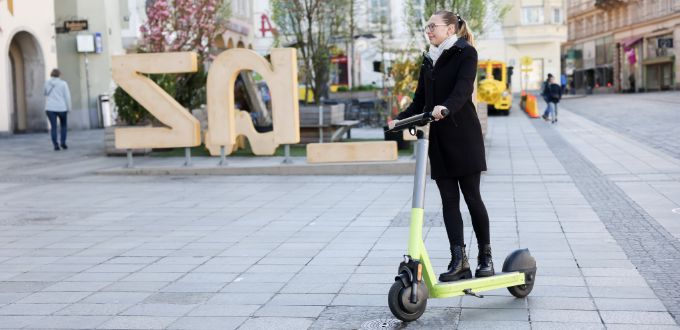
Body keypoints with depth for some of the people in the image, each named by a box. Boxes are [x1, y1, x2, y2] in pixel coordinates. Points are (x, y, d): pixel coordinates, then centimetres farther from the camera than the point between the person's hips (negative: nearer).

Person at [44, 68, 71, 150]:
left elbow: (46, 95, 13)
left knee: (53, 127, 2)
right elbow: (67, 96, -3)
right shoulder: (63, 83, -2)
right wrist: (68, 108, 3)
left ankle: (55, 145, -4)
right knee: (64, 125, 16)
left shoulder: (47, 83, 6)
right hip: (61, 107, -1)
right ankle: (63, 142, 6)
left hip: (50, 108, 1)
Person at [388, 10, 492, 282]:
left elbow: (463, 88, -21)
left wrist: (446, 107, -40)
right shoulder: (428, 61, 16)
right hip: (438, 138, 6)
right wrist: (400, 119, -1)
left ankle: (485, 256, 11)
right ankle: (459, 261, 1)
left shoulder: (466, 53, -3)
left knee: (472, 197, -2)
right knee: (449, 200, 1)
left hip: (463, 136, -6)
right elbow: (420, 100, 15)